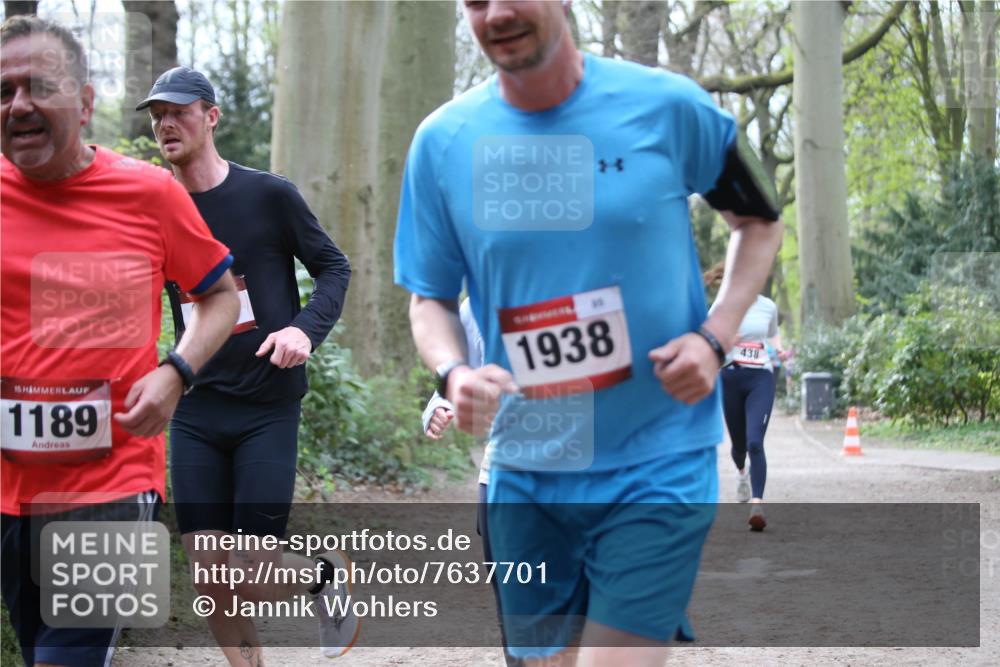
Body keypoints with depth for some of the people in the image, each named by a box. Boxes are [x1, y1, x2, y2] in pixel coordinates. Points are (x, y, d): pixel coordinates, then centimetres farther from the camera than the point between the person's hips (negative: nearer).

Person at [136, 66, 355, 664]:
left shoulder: (269, 195, -5)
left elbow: (334, 267, 3)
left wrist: (306, 328, -16)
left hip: (267, 410, -3)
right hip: (195, 413, 3)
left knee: (250, 574, -7)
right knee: (211, 579, 1)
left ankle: (330, 576, 26)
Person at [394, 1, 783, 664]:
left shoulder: (667, 106, -7)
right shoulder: (443, 140, -1)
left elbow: (760, 223, 9)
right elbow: (431, 298, 9)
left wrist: (714, 339, -6)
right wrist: (453, 373, -13)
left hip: (658, 464, -3)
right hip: (525, 474, 3)